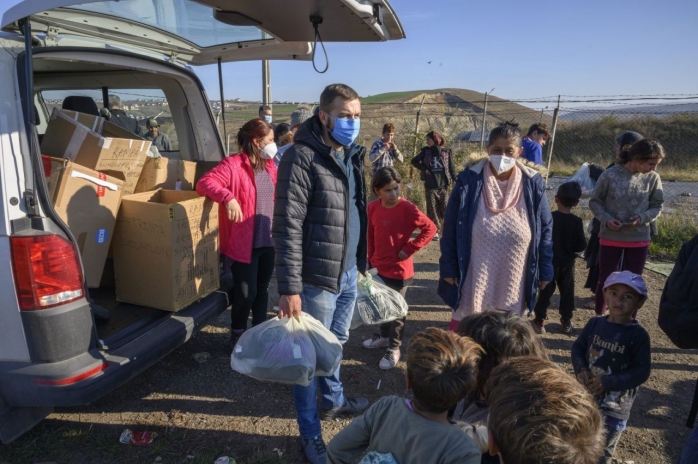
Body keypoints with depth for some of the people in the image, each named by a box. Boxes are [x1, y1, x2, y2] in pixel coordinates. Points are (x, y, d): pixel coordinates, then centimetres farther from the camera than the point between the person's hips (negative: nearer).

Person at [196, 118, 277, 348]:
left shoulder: (269, 165, 10)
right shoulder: (233, 164, -14)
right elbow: (204, 182, -23)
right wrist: (228, 198, -38)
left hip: (268, 241, 7)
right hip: (244, 243, -7)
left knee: (262, 288, 18)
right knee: (246, 293, 1)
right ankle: (237, 335, 25)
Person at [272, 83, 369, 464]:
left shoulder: (352, 154, 9)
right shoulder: (302, 158, -17)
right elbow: (287, 227, -20)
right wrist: (289, 287, -21)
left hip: (349, 272, 8)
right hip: (318, 277, -7)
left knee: (335, 343, 25)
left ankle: (333, 400, 48)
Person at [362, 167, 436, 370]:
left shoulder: (407, 208, -19)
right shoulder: (373, 208, -3)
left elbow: (430, 228, -15)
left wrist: (410, 248, -18)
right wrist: (372, 257, 12)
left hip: (399, 268, -6)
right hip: (381, 266, 6)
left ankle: (394, 348, 23)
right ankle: (385, 336, 44)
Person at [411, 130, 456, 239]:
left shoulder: (446, 152, 1)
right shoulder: (426, 151, 3)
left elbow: (451, 168, 5)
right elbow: (414, 161, 12)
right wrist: (424, 168, -3)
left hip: (443, 185, 0)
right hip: (430, 186, 0)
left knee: (444, 208, 4)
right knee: (432, 208, 2)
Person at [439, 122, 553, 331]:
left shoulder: (533, 184, -2)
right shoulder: (468, 180, -8)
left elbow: (545, 230, 5)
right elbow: (450, 229, -4)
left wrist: (544, 271, 4)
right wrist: (448, 267, -5)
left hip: (512, 280, 2)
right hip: (474, 276, -2)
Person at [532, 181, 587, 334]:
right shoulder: (577, 221, -8)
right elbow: (581, 246, -6)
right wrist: (571, 248, 12)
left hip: (549, 261, -1)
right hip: (567, 263, 1)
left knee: (546, 291, 7)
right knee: (567, 291, 14)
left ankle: (539, 321, 9)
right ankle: (566, 321, 23)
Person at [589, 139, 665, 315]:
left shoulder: (653, 178, -6)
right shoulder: (610, 175, -14)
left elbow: (657, 206, 4)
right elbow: (594, 202, -3)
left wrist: (643, 218, -15)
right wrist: (606, 219, -19)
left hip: (639, 239, 2)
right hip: (610, 237, -2)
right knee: (605, 279, 12)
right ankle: (599, 317, 31)